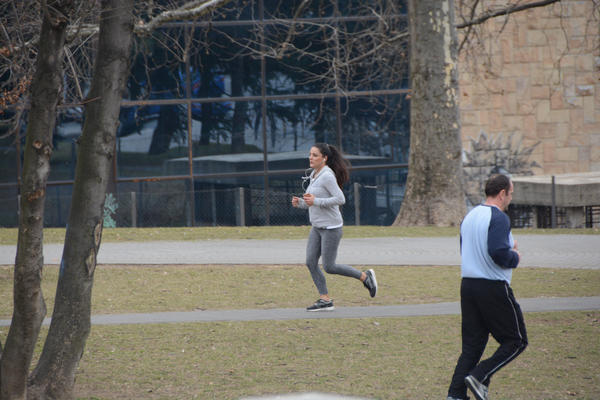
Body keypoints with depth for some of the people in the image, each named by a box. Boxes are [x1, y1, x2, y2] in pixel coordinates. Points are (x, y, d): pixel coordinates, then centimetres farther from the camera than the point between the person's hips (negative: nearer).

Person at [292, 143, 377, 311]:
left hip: (331, 227, -9)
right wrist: (299, 202, 1)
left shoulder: (327, 176, -17)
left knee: (329, 267, -5)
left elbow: (340, 199, -23)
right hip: (318, 227, 9)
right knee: (310, 262, 0)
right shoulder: (315, 175, 11)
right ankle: (325, 301, 5)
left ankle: (365, 277, 12)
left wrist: (315, 201, -26)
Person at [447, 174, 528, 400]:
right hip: (493, 288, -8)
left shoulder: (470, 216, 14)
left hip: (468, 285, 8)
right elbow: (498, 252, -25)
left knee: (472, 345, 10)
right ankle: (479, 377, -10)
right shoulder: (498, 218, -14)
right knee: (516, 341, 4)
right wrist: (515, 257, -4)